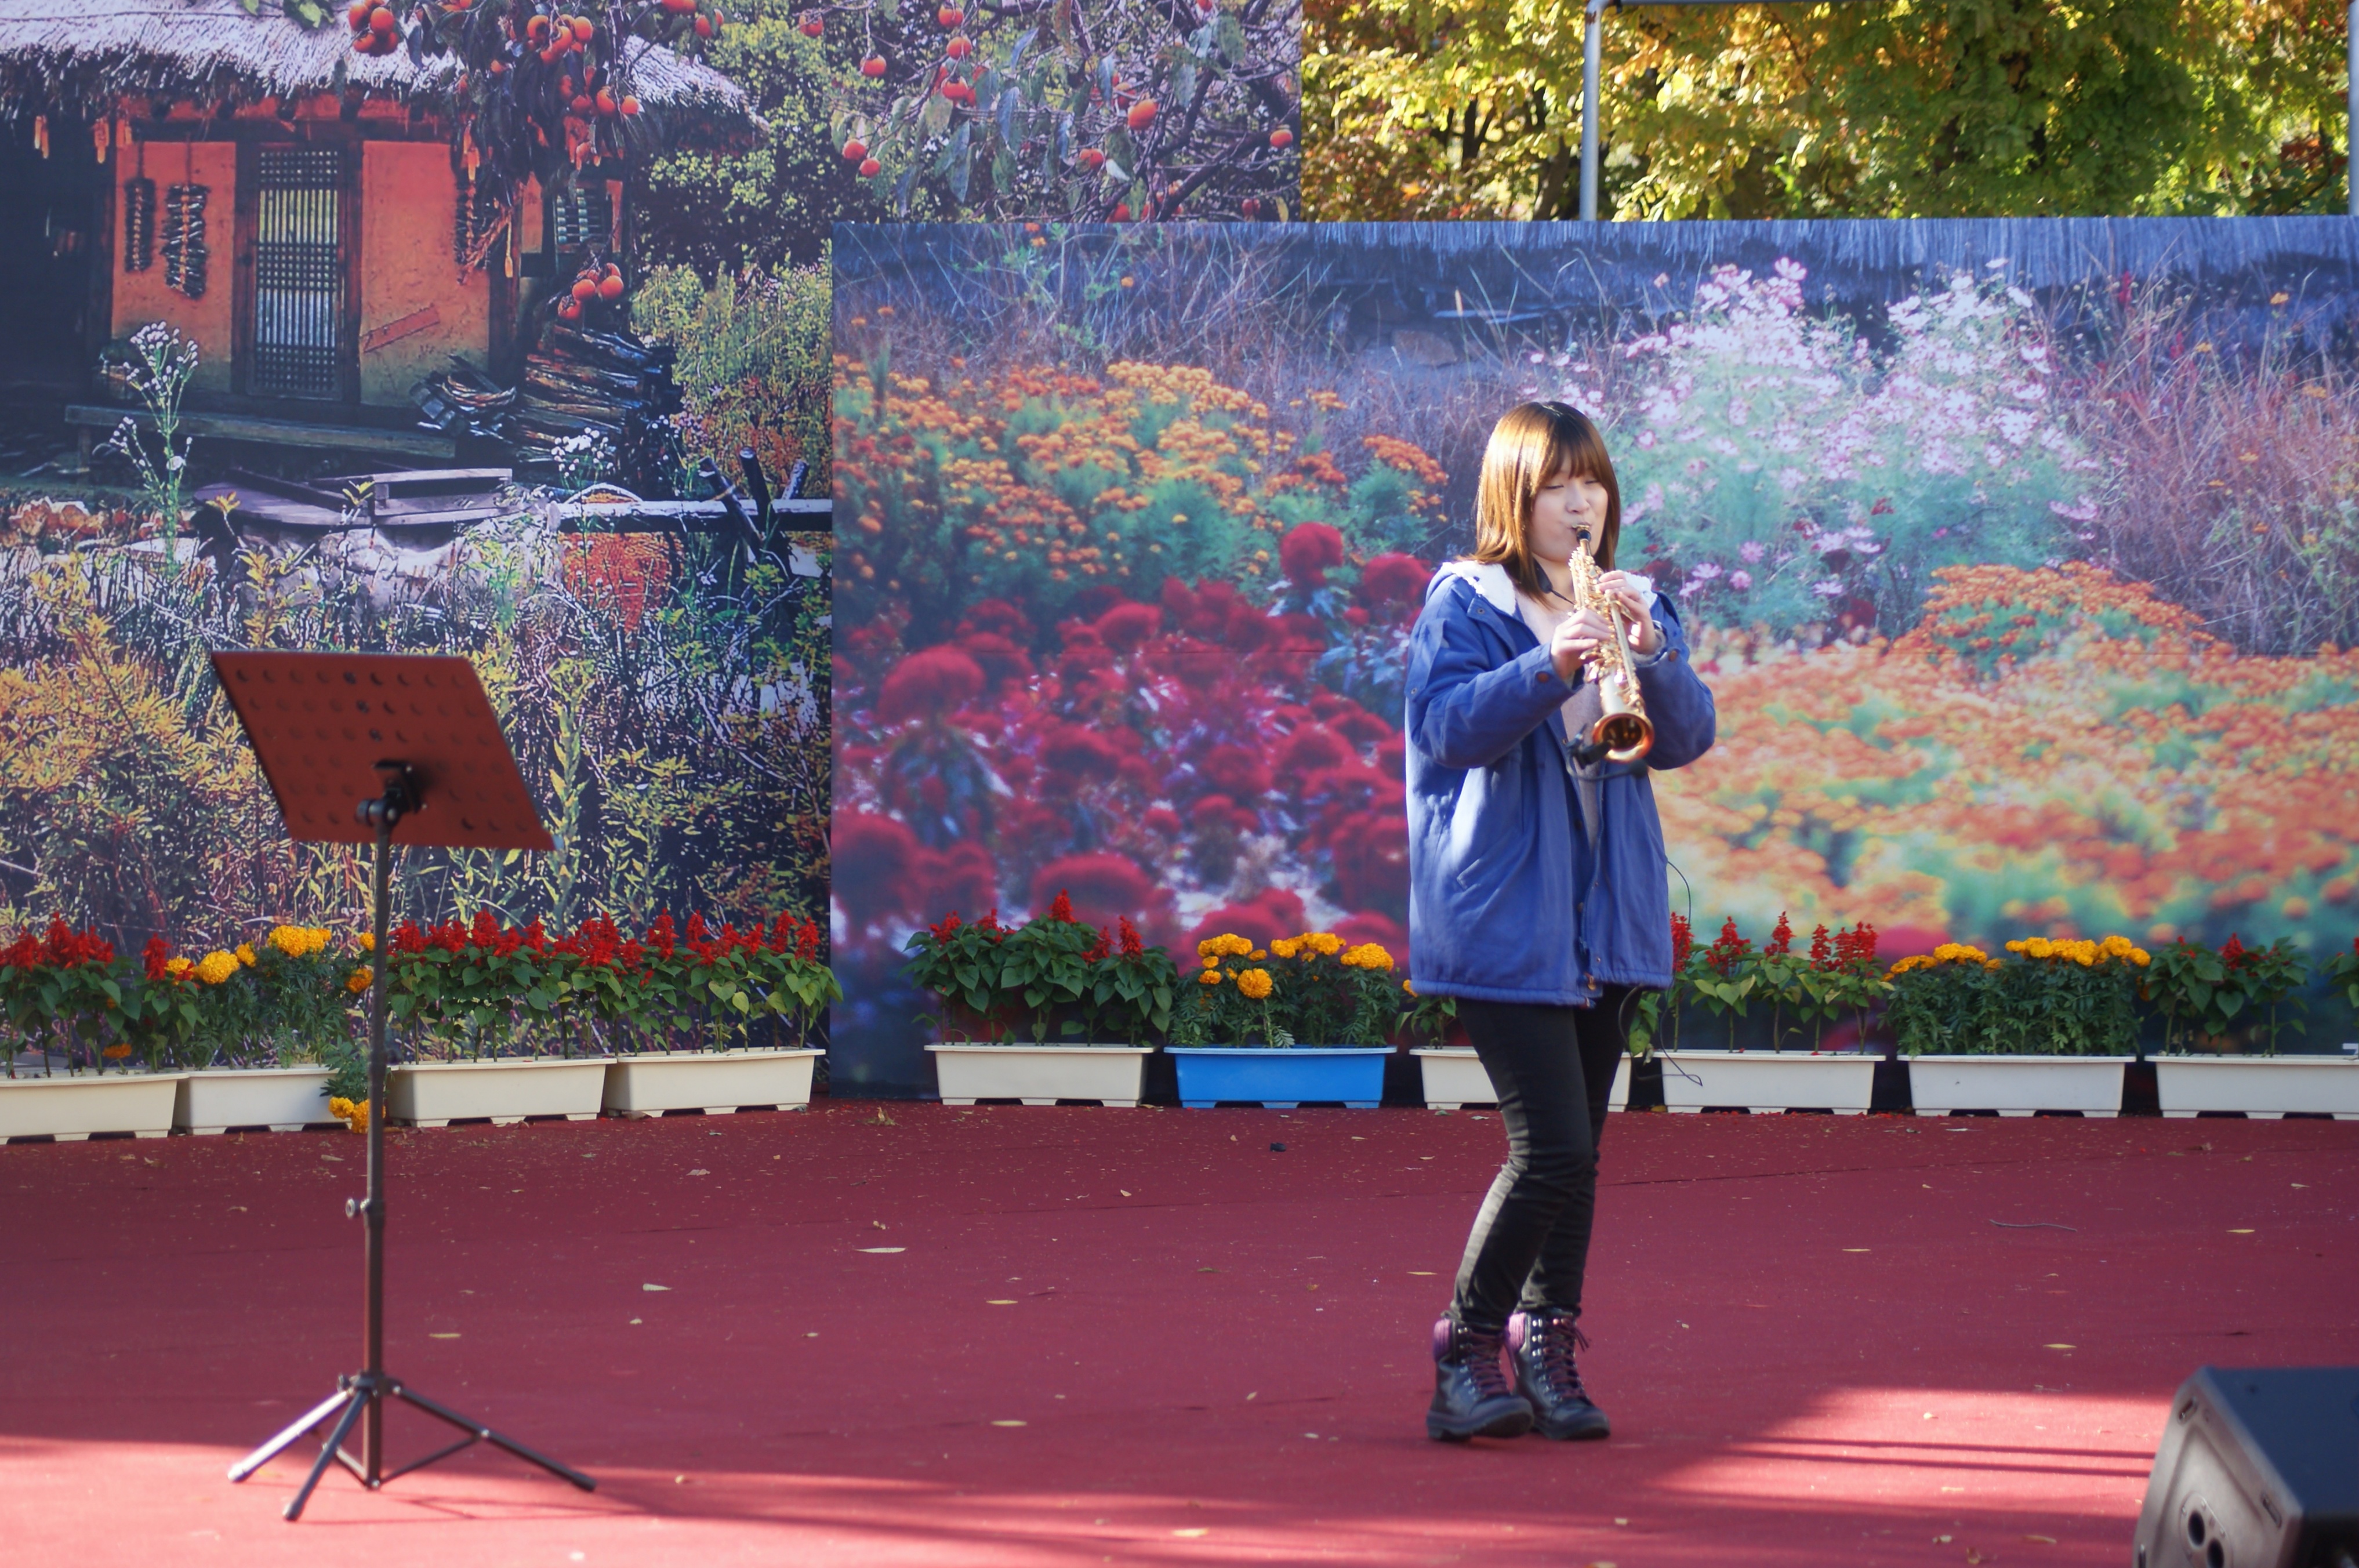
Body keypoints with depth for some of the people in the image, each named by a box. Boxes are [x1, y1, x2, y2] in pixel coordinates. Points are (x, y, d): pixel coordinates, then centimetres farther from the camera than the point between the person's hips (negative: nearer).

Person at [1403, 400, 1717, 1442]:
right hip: (1501, 916, -6)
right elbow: (1449, 727, -16)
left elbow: (1689, 736, 0)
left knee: (1579, 1150, 8)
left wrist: (1650, 651, -18)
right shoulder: (1464, 604, -2)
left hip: (1610, 918, 6)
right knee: (1553, 1147, -13)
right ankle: (1467, 1353, -2)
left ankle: (1547, 1355, 16)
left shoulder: (1636, 606, 12)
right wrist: (1550, 667, -30)